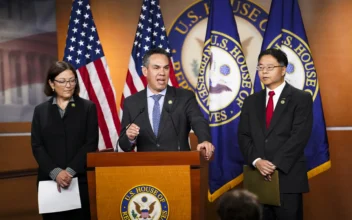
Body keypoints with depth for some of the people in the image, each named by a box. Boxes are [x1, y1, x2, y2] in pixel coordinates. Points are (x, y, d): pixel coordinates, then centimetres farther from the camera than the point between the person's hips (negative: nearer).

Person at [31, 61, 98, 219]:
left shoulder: (88, 107, 6)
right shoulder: (41, 110, 10)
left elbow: (91, 144, -2)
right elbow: (37, 146, 3)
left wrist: (70, 171, -13)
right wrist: (55, 172, -12)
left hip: (80, 179, -1)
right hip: (49, 180, 1)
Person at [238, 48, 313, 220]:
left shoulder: (301, 98, 1)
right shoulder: (251, 101, 14)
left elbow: (299, 136, -10)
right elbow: (243, 136, 7)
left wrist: (276, 165, -16)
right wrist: (257, 161, -11)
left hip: (288, 177, -4)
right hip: (258, 176, 4)